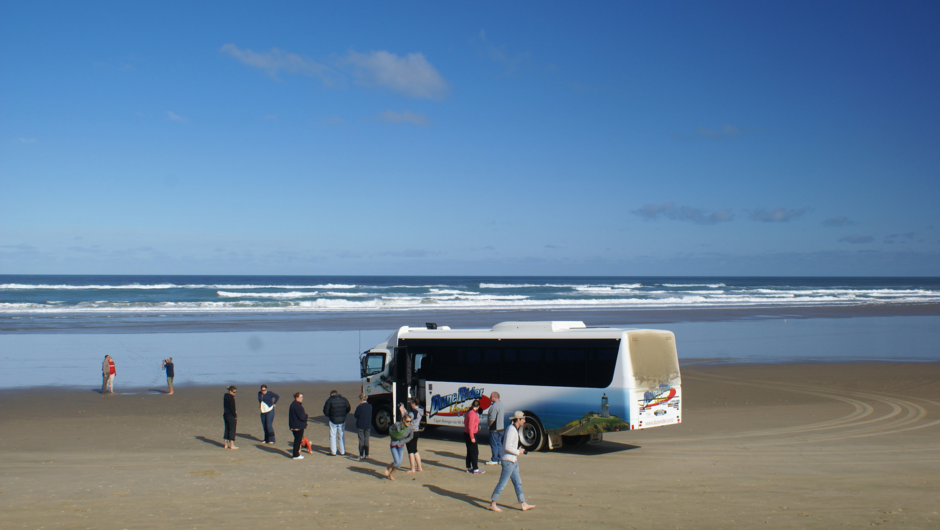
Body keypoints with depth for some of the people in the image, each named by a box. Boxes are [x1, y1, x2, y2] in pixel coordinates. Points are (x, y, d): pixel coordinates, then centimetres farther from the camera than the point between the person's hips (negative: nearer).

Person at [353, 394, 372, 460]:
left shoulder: (359, 407, -17)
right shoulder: (370, 406, 0)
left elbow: (356, 416, -10)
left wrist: (353, 414, 12)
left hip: (360, 426, -4)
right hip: (368, 426, 4)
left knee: (361, 440, 3)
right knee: (366, 440, 11)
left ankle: (361, 455, 4)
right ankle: (366, 454, 14)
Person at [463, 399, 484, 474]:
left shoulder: (468, 412, 10)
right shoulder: (472, 413, -20)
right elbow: (470, 426, -25)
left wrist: (477, 427, 34)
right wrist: (472, 437, -23)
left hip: (466, 433, 10)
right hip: (471, 434, -10)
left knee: (469, 451, 16)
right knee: (474, 452, -4)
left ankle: (468, 468, 24)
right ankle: (475, 469, 0)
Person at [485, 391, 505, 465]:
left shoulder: (494, 406, -22)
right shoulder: (500, 403, 10)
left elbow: (492, 418, -23)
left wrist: (488, 425, -8)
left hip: (494, 429, -10)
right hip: (501, 428, 10)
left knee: (494, 444, -1)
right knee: (499, 444, 14)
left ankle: (494, 460, 4)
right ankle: (500, 459, 19)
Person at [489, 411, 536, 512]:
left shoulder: (515, 429, 13)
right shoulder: (511, 430, -19)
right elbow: (507, 447, -25)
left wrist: (519, 450, 10)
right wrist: (518, 452, -13)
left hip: (513, 461, 10)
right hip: (508, 461, -10)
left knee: (518, 483, 11)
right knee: (502, 483, -4)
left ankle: (524, 504, 14)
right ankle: (493, 504, 3)